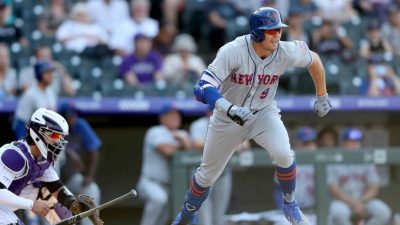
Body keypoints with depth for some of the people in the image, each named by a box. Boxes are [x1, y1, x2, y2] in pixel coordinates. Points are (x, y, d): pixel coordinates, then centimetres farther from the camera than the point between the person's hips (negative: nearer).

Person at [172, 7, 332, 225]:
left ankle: (289, 203, 0)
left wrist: (322, 96, 9)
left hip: (264, 113, 1)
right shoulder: (233, 51, -31)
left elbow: (314, 60, 1)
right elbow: (203, 88, -39)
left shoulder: (286, 52, -22)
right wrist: (229, 109, -56)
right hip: (227, 117, -1)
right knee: (207, 174, 13)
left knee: (283, 154, -28)